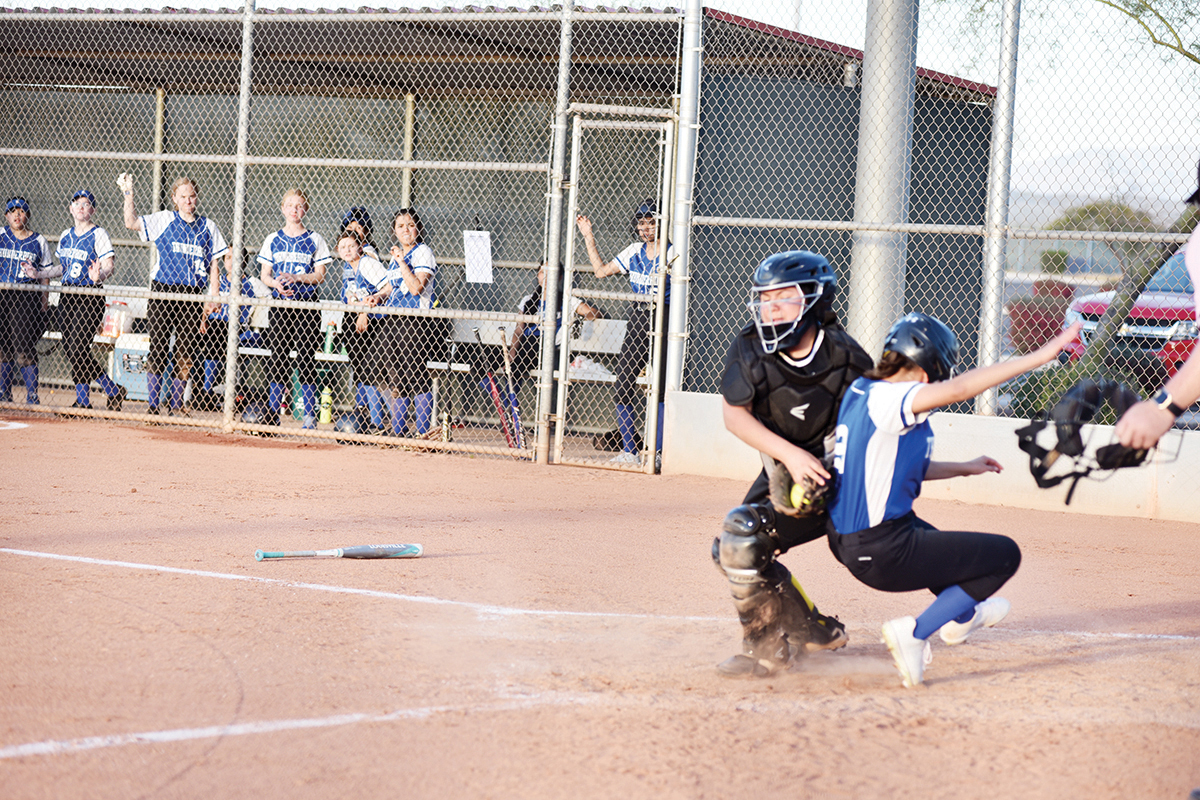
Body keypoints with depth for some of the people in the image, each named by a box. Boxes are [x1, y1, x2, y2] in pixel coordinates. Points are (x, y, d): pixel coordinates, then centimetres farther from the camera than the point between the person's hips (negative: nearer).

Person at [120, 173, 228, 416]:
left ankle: (176, 403, 13)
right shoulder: (163, 220, 5)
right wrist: (128, 193, -10)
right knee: (158, 348, -5)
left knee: (186, 351, 2)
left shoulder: (207, 226, 11)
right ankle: (152, 404, 0)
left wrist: (213, 298, 4)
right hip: (163, 292, -2)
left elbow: (214, 263, 11)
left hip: (193, 295, 2)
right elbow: (131, 222, -5)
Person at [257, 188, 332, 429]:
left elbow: (320, 275, 0)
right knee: (278, 356, 0)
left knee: (306, 358, -5)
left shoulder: (315, 240, 5)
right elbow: (264, 275, 10)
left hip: (307, 303, -2)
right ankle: (272, 413, 6)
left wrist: (296, 278, -15)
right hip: (280, 302, 2)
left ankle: (310, 414, 1)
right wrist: (277, 284, -11)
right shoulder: (273, 240, 12)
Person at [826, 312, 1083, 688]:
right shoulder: (884, 399, -21)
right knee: (1005, 554, 2)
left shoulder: (861, 391, 8)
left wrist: (963, 468, 27)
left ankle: (961, 616, 63)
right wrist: (1040, 356, -34)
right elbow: (957, 390, -34)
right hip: (882, 555, -10)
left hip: (847, 540, 10)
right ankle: (915, 633, -4)